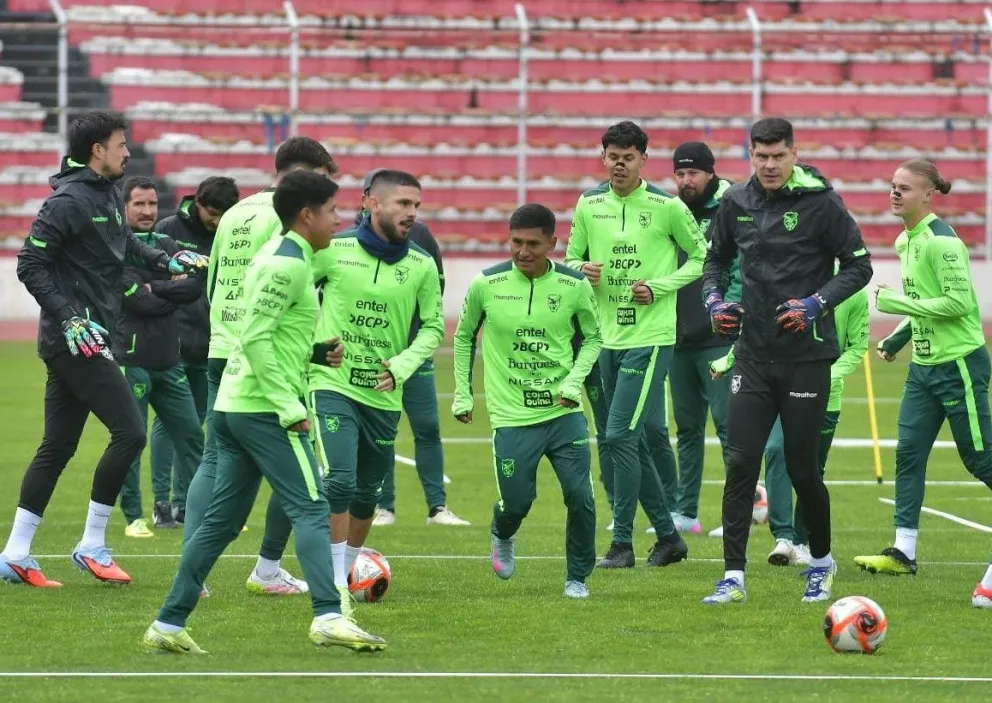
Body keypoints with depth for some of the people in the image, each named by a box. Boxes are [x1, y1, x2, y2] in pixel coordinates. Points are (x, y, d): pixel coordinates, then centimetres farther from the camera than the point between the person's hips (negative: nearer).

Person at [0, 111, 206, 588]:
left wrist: (165, 262, 15)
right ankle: (92, 548, -3)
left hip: (85, 338, 10)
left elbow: (124, 243, 30)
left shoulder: (109, 194, 12)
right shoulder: (70, 201, -15)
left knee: (58, 446, 11)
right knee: (129, 432, -10)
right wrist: (69, 317, -22)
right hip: (76, 339, -10)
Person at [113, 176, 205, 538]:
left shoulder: (167, 246, 12)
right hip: (132, 360, -7)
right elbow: (140, 301, -17)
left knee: (190, 434, 8)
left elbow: (195, 287, -3)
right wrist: (175, 292, -3)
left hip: (168, 361, 7)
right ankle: (133, 517, 6)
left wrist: (157, 288, -15)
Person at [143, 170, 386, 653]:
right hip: (265, 409, -10)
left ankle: (170, 624, 11)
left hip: (233, 406, 10)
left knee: (222, 519, 11)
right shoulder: (289, 263, -12)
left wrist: (315, 351, 16)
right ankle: (329, 617, -23)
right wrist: (289, 408, -20)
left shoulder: (275, 256, 18)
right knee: (311, 510, -12)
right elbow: (257, 338, -20)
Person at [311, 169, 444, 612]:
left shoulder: (421, 266, 0)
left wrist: (402, 365, -8)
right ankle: (336, 584, -13)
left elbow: (433, 326, 7)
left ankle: (349, 569, 36)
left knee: (367, 492, 15)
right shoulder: (333, 251, -8)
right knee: (339, 481, -18)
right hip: (333, 386, -4)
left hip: (383, 395, 4)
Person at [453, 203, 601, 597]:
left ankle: (577, 577, 14)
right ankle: (502, 538, 37)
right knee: (516, 503, 0)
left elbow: (592, 337, 12)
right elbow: (464, 336, 11)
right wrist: (462, 394, 9)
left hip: (564, 413, 1)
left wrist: (575, 380, -3)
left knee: (580, 498, -7)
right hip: (512, 416, -1)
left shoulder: (574, 286, -3)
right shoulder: (486, 285, -5)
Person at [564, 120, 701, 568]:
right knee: (632, 444, 10)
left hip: (651, 337, -6)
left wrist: (659, 287, -11)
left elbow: (701, 257, 2)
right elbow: (571, 258, 15)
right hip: (608, 338, 6)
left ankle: (622, 543, -7)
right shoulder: (589, 206, 6)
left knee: (620, 436, -14)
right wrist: (581, 271, -8)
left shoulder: (667, 206, -6)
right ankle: (668, 536, 23)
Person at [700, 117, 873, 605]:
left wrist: (816, 304, -17)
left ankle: (821, 563, 26)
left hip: (807, 356, -3)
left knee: (802, 468, 2)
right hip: (753, 354, 3)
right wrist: (714, 299, 2)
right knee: (740, 463, -5)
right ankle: (733, 578, -4)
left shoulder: (820, 202, -8)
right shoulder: (736, 202, 4)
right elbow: (717, 258, 20)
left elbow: (859, 266, -4)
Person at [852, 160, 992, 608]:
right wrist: (897, 339, 17)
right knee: (908, 452, 3)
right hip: (924, 365, 9)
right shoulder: (905, 241, 10)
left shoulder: (941, 242, -18)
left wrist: (894, 302, -21)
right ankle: (904, 551, 5)